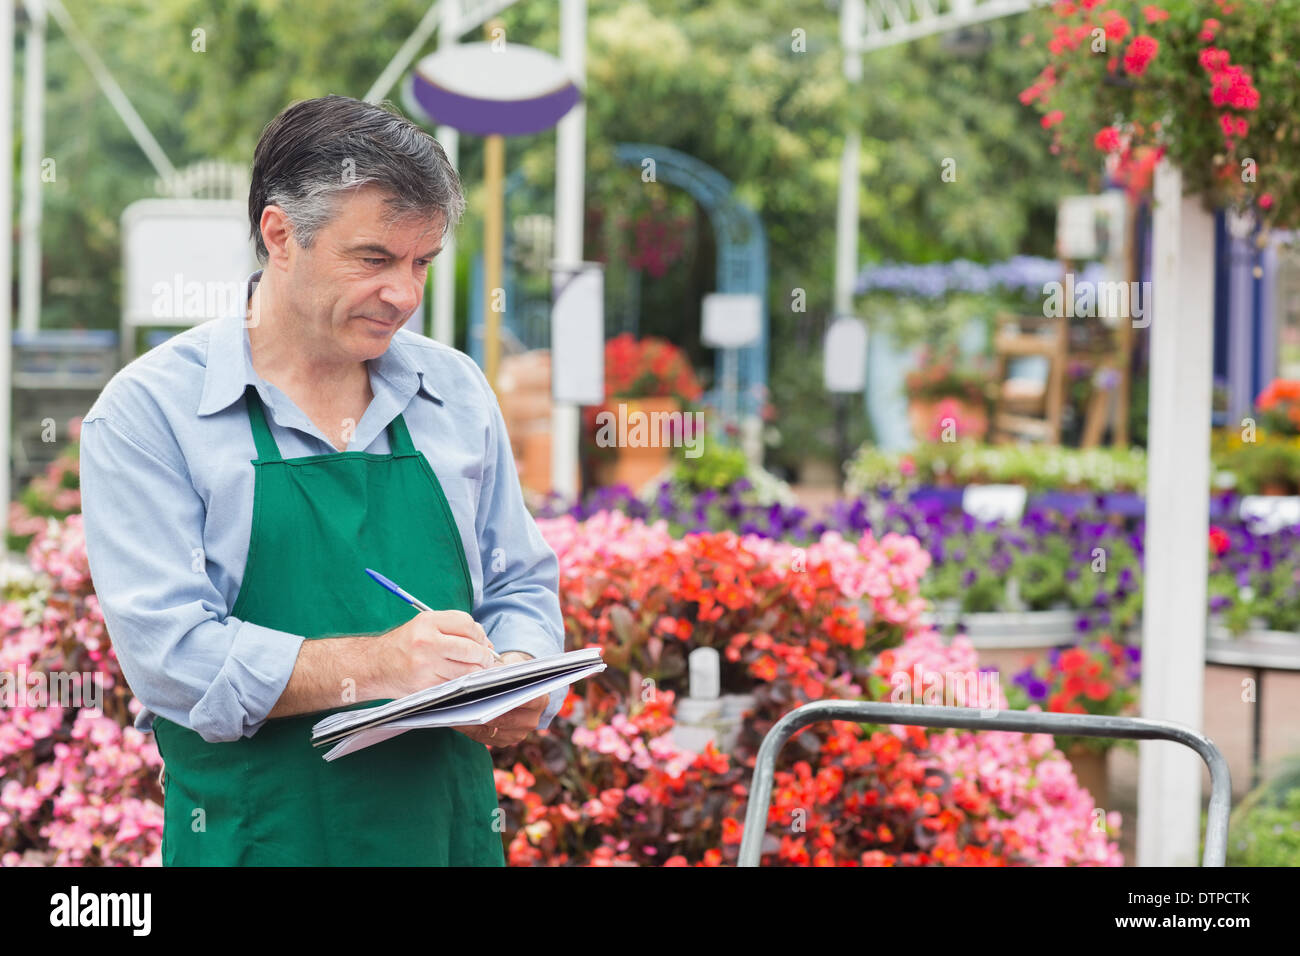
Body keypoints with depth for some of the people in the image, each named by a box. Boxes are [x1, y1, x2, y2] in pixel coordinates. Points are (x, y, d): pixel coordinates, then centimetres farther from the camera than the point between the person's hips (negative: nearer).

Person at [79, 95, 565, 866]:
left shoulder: (456, 391, 8)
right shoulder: (148, 411, -7)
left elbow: (521, 587, 15)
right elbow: (166, 649, -17)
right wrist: (374, 665, -27)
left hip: (451, 825, 4)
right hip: (258, 837, -4)